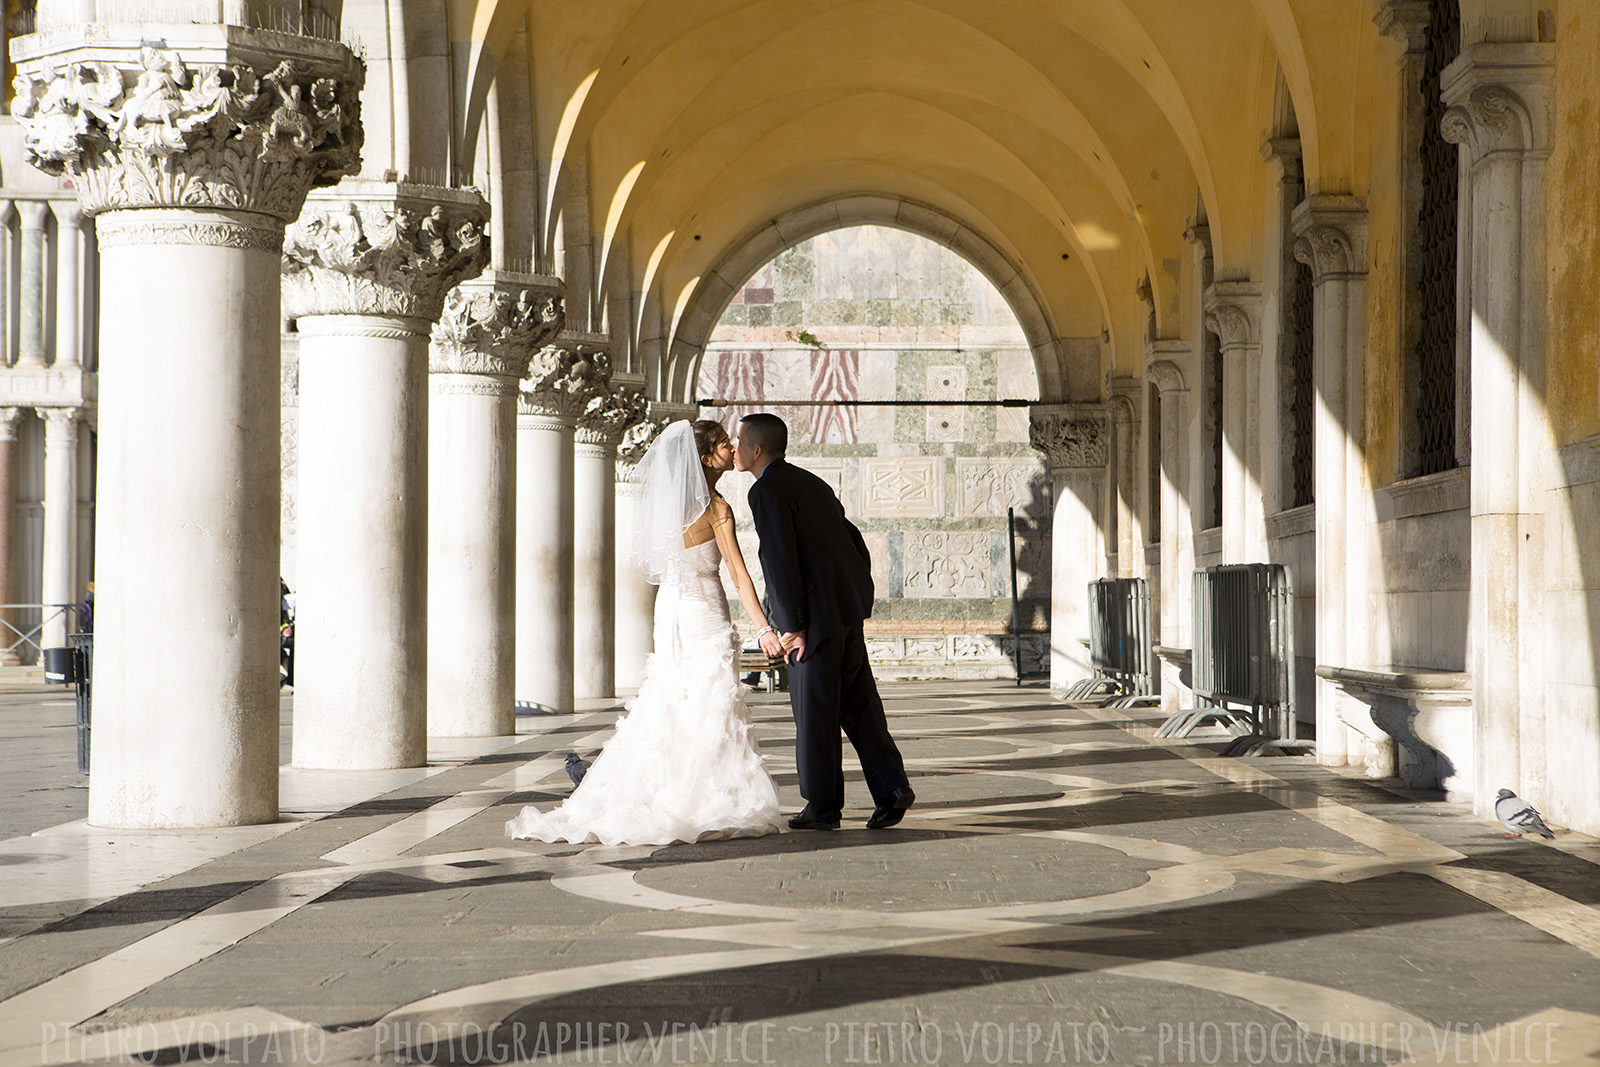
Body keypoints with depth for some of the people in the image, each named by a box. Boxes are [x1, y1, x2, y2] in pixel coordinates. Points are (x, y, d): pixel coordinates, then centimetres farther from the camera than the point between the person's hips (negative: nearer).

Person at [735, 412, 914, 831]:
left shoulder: (767, 490, -10)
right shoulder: (809, 481, 18)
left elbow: (781, 561, -17)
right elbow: (854, 541, 20)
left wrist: (790, 625, -17)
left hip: (816, 614, -8)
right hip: (848, 607, 9)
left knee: (814, 713, 1)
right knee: (858, 704, 11)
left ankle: (822, 808, 8)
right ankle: (891, 788, 7)